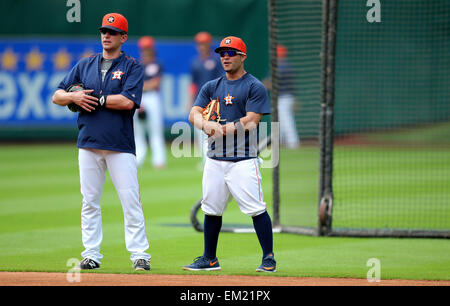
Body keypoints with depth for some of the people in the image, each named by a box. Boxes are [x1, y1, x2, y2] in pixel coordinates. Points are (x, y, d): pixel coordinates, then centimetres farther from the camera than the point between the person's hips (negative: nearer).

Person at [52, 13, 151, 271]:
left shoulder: (132, 67, 1)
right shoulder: (85, 65, 14)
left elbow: (128, 101, -14)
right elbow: (57, 96, 13)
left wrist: (95, 99, -9)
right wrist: (74, 97, -8)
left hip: (120, 145, -4)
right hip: (89, 143, 4)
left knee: (131, 201, -6)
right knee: (90, 201, 5)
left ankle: (140, 254, -3)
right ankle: (91, 255, 10)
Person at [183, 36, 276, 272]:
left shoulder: (254, 87, -2)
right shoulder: (211, 87, 16)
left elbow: (250, 122, -12)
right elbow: (194, 114, 5)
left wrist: (221, 129, -15)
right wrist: (206, 125, -17)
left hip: (242, 160, -6)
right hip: (215, 159, 6)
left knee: (256, 209, -11)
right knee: (211, 209, 9)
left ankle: (268, 258, -6)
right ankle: (209, 259, 19)